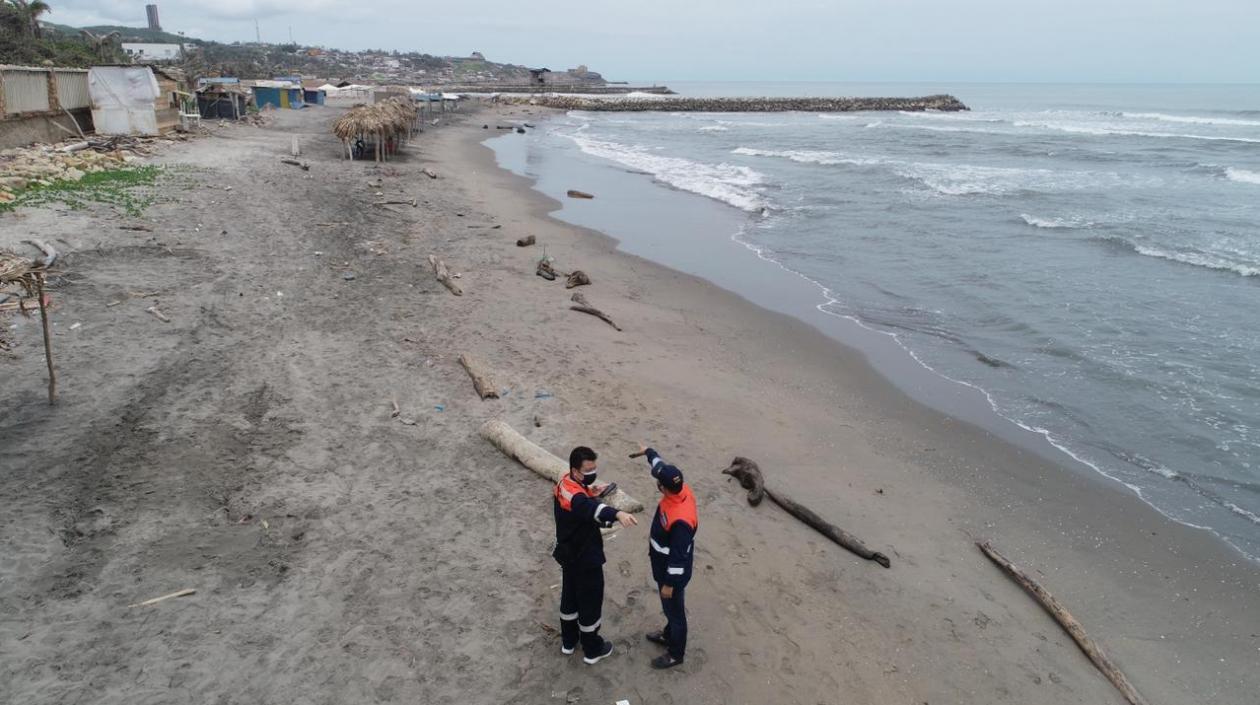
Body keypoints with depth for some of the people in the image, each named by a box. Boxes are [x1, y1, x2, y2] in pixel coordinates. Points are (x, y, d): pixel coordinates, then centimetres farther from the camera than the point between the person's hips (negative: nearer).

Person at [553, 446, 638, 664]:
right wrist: (617, 514, -76)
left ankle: (568, 641, 43)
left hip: (569, 553, 9)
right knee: (590, 603, 11)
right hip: (585, 559, -9)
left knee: (569, 597, 24)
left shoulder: (564, 483, -6)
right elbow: (590, 508, -59)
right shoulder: (575, 496, -35)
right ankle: (592, 650, 29)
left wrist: (590, 492, -2)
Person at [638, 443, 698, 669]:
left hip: (672, 572, -8)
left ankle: (676, 654, 36)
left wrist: (669, 584, -18)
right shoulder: (680, 489, -16)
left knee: (674, 610, 15)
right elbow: (661, 464, 6)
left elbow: (678, 557, -30)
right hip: (664, 566, 8)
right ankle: (669, 635, 54)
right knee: (669, 608, 31)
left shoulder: (681, 520, -41)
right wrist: (648, 452, 22)